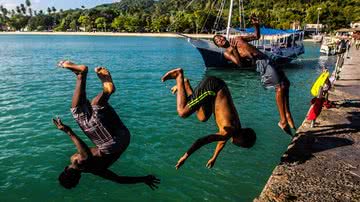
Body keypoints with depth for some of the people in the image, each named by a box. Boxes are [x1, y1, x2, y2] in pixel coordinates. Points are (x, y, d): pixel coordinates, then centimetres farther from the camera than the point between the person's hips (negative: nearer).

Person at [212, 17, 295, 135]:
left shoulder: (238, 39, 23)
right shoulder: (227, 53, 3)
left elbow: (256, 36, 29)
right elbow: (239, 63, -12)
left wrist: (256, 25, 13)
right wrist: (234, 49, -23)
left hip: (267, 59, 7)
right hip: (260, 63, -7)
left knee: (285, 85, 5)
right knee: (280, 87, -16)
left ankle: (288, 116, 12)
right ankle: (283, 121, -8)